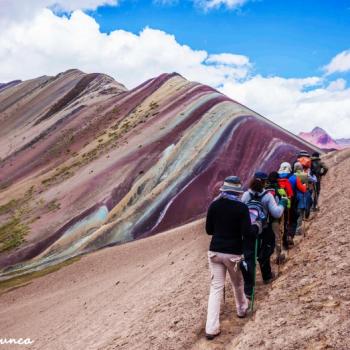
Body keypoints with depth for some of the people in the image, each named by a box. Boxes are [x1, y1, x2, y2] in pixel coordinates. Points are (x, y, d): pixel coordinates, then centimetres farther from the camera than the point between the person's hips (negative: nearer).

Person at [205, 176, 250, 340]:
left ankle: (211, 328, 0)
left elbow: (209, 230, 7)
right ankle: (242, 309, 47)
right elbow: (246, 233, -16)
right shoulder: (242, 207, -11)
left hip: (215, 251, 3)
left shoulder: (214, 205, -1)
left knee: (216, 287, 5)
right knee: (238, 284, 23)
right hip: (233, 252, -2)